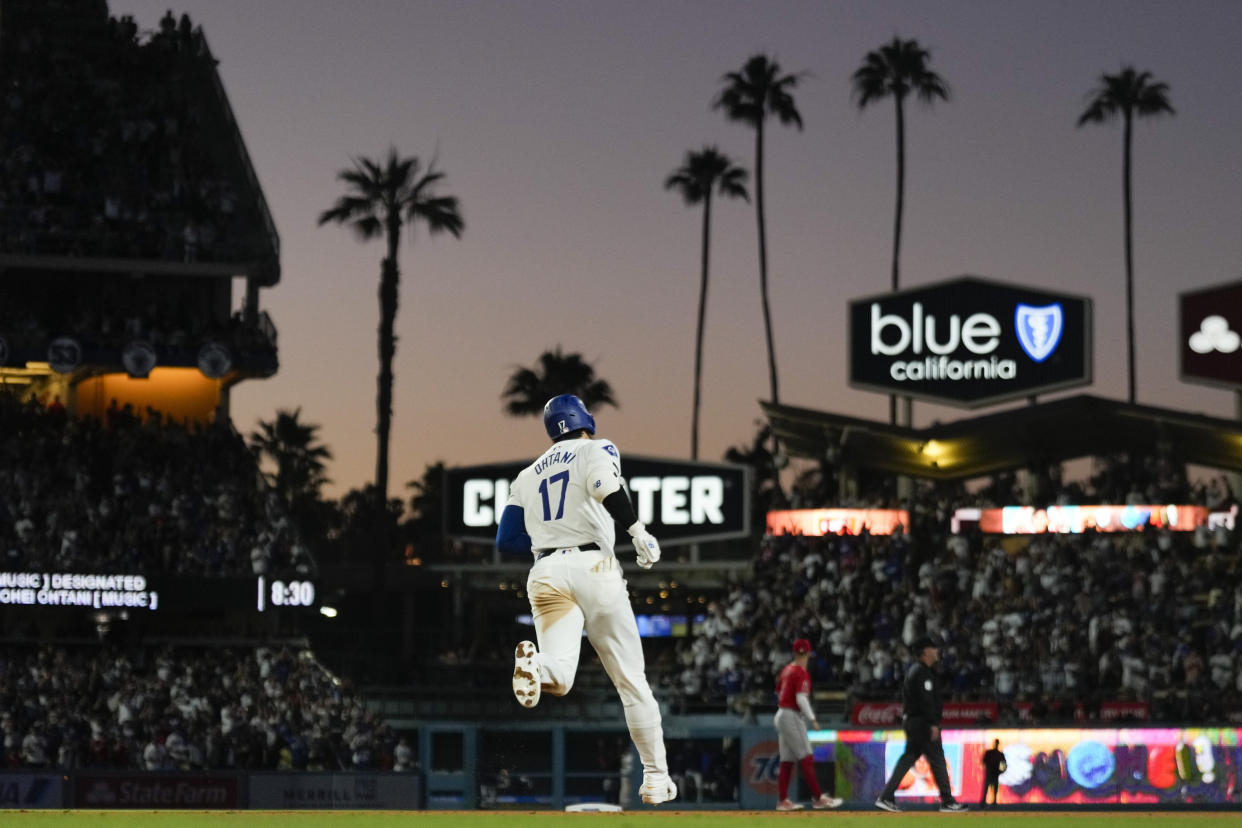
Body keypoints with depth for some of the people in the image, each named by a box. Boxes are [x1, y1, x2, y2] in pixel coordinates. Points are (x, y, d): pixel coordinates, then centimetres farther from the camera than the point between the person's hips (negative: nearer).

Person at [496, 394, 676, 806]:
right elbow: (604, 484, -13)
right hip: (592, 566, -3)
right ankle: (656, 778, 9)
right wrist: (638, 531, -13)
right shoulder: (597, 449, 11)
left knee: (558, 679, -11)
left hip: (545, 572, 3)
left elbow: (506, 539, 22)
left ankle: (534, 664, -47)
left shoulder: (527, 476, 25)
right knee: (631, 679, 7)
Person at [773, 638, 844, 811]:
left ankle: (782, 800, 9)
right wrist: (812, 719, -22)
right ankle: (818, 798, -11)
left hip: (781, 715, 9)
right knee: (806, 759, -9)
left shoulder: (786, 669, 12)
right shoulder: (801, 673, -14)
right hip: (792, 717, -9)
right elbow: (801, 698, -22)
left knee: (787, 761, 9)